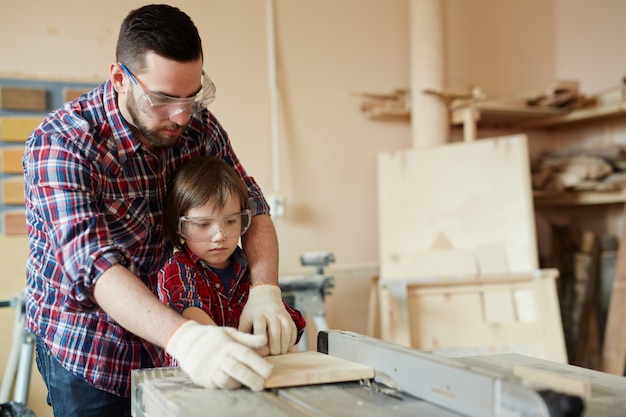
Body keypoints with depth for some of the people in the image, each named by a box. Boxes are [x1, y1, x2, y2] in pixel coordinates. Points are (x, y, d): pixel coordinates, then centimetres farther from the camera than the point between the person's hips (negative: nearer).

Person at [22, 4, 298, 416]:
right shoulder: (58, 145, -25)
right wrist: (183, 336, -51)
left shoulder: (200, 126, -9)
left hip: (166, 340, 5)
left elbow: (251, 205, -5)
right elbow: (93, 263, -36)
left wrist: (265, 290, -25)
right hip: (87, 349, -4)